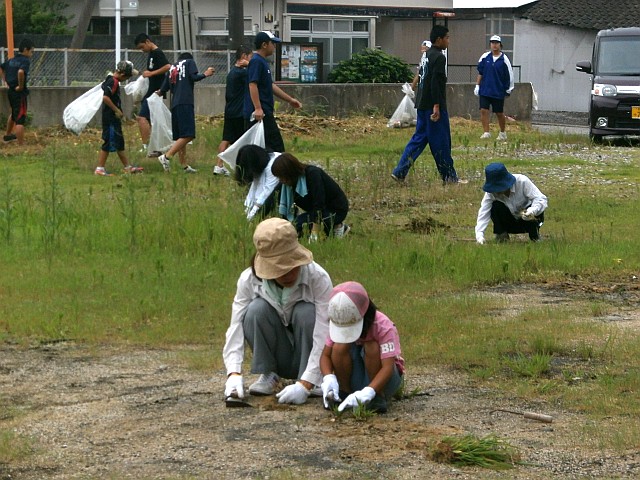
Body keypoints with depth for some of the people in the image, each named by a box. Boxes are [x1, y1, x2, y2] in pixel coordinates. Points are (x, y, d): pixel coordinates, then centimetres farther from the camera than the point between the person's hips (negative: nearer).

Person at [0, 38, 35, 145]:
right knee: (20, 120, -8)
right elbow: (21, 72, -35)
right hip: (20, 92, -9)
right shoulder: (25, 61, -16)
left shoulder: (12, 60, 9)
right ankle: (21, 146, -9)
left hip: (11, 91, 9)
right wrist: (21, 86, -22)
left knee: (14, 114, 32)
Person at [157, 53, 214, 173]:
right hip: (185, 103, -7)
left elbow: (164, 89, 20)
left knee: (180, 137, 10)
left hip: (174, 104, 7)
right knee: (188, 135, -13)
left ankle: (184, 165, 8)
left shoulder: (172, 67, 23)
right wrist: (205, 74, 9)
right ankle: (167, 156, -24)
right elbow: (194, 77, -7)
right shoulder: (189, 62, 10)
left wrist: (159, 92, 41)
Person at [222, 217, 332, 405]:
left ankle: (311, 381, -16)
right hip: (277, 357, 2)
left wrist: (305, 384, -39)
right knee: (257, 309, -27)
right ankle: (269, 375, -10)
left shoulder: (318, 278, -24)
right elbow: (236, 327, -19)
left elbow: (325, 334, -30)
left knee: (307, 312, -31)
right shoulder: (249, 280, -16)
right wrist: (234, 373, -36)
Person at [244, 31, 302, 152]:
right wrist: (258, 108, -29)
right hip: (258, 114, -11)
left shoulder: (263, 62, 19)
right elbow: (252, 85, -22)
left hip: (266, 114, 11)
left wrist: (289, 100, 28)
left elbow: (271, 86, 26)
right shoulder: (256, 61, -13)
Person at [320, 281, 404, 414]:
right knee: (340, 346, -26)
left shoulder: (383, 327, -26)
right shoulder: (338, 323, -14)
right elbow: (326, 355, -11)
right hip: (356, 379, 3)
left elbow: (388, 367, -34)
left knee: (372, 347, -33)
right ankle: (344, 394, -9)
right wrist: (329, 378, -34)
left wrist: (366, 393, -49)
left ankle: (379, 398, -18)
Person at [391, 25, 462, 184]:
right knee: (441, 141, -1)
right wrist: (436, 106, -24)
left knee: (419, 138, 10)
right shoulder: (439, 57, -14)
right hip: (433, 106, -9)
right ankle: (449, 176, 6)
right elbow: (435, 83, -21)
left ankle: (399, 172, 4)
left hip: (422, 105, 9)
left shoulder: (427, 55, 16)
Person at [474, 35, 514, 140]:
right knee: (483, 111, -7)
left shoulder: (504, 59, -5)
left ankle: (502, 133, 26)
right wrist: (477, 85, 7)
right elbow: (480, 72, 10)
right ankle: (486, 133, 0)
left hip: (498, 91, -2)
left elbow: (509, 75, 1)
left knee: (499, 113, 8)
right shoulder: (485, 57, 2)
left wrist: (509, 89, 3)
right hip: (484, 90, 2)